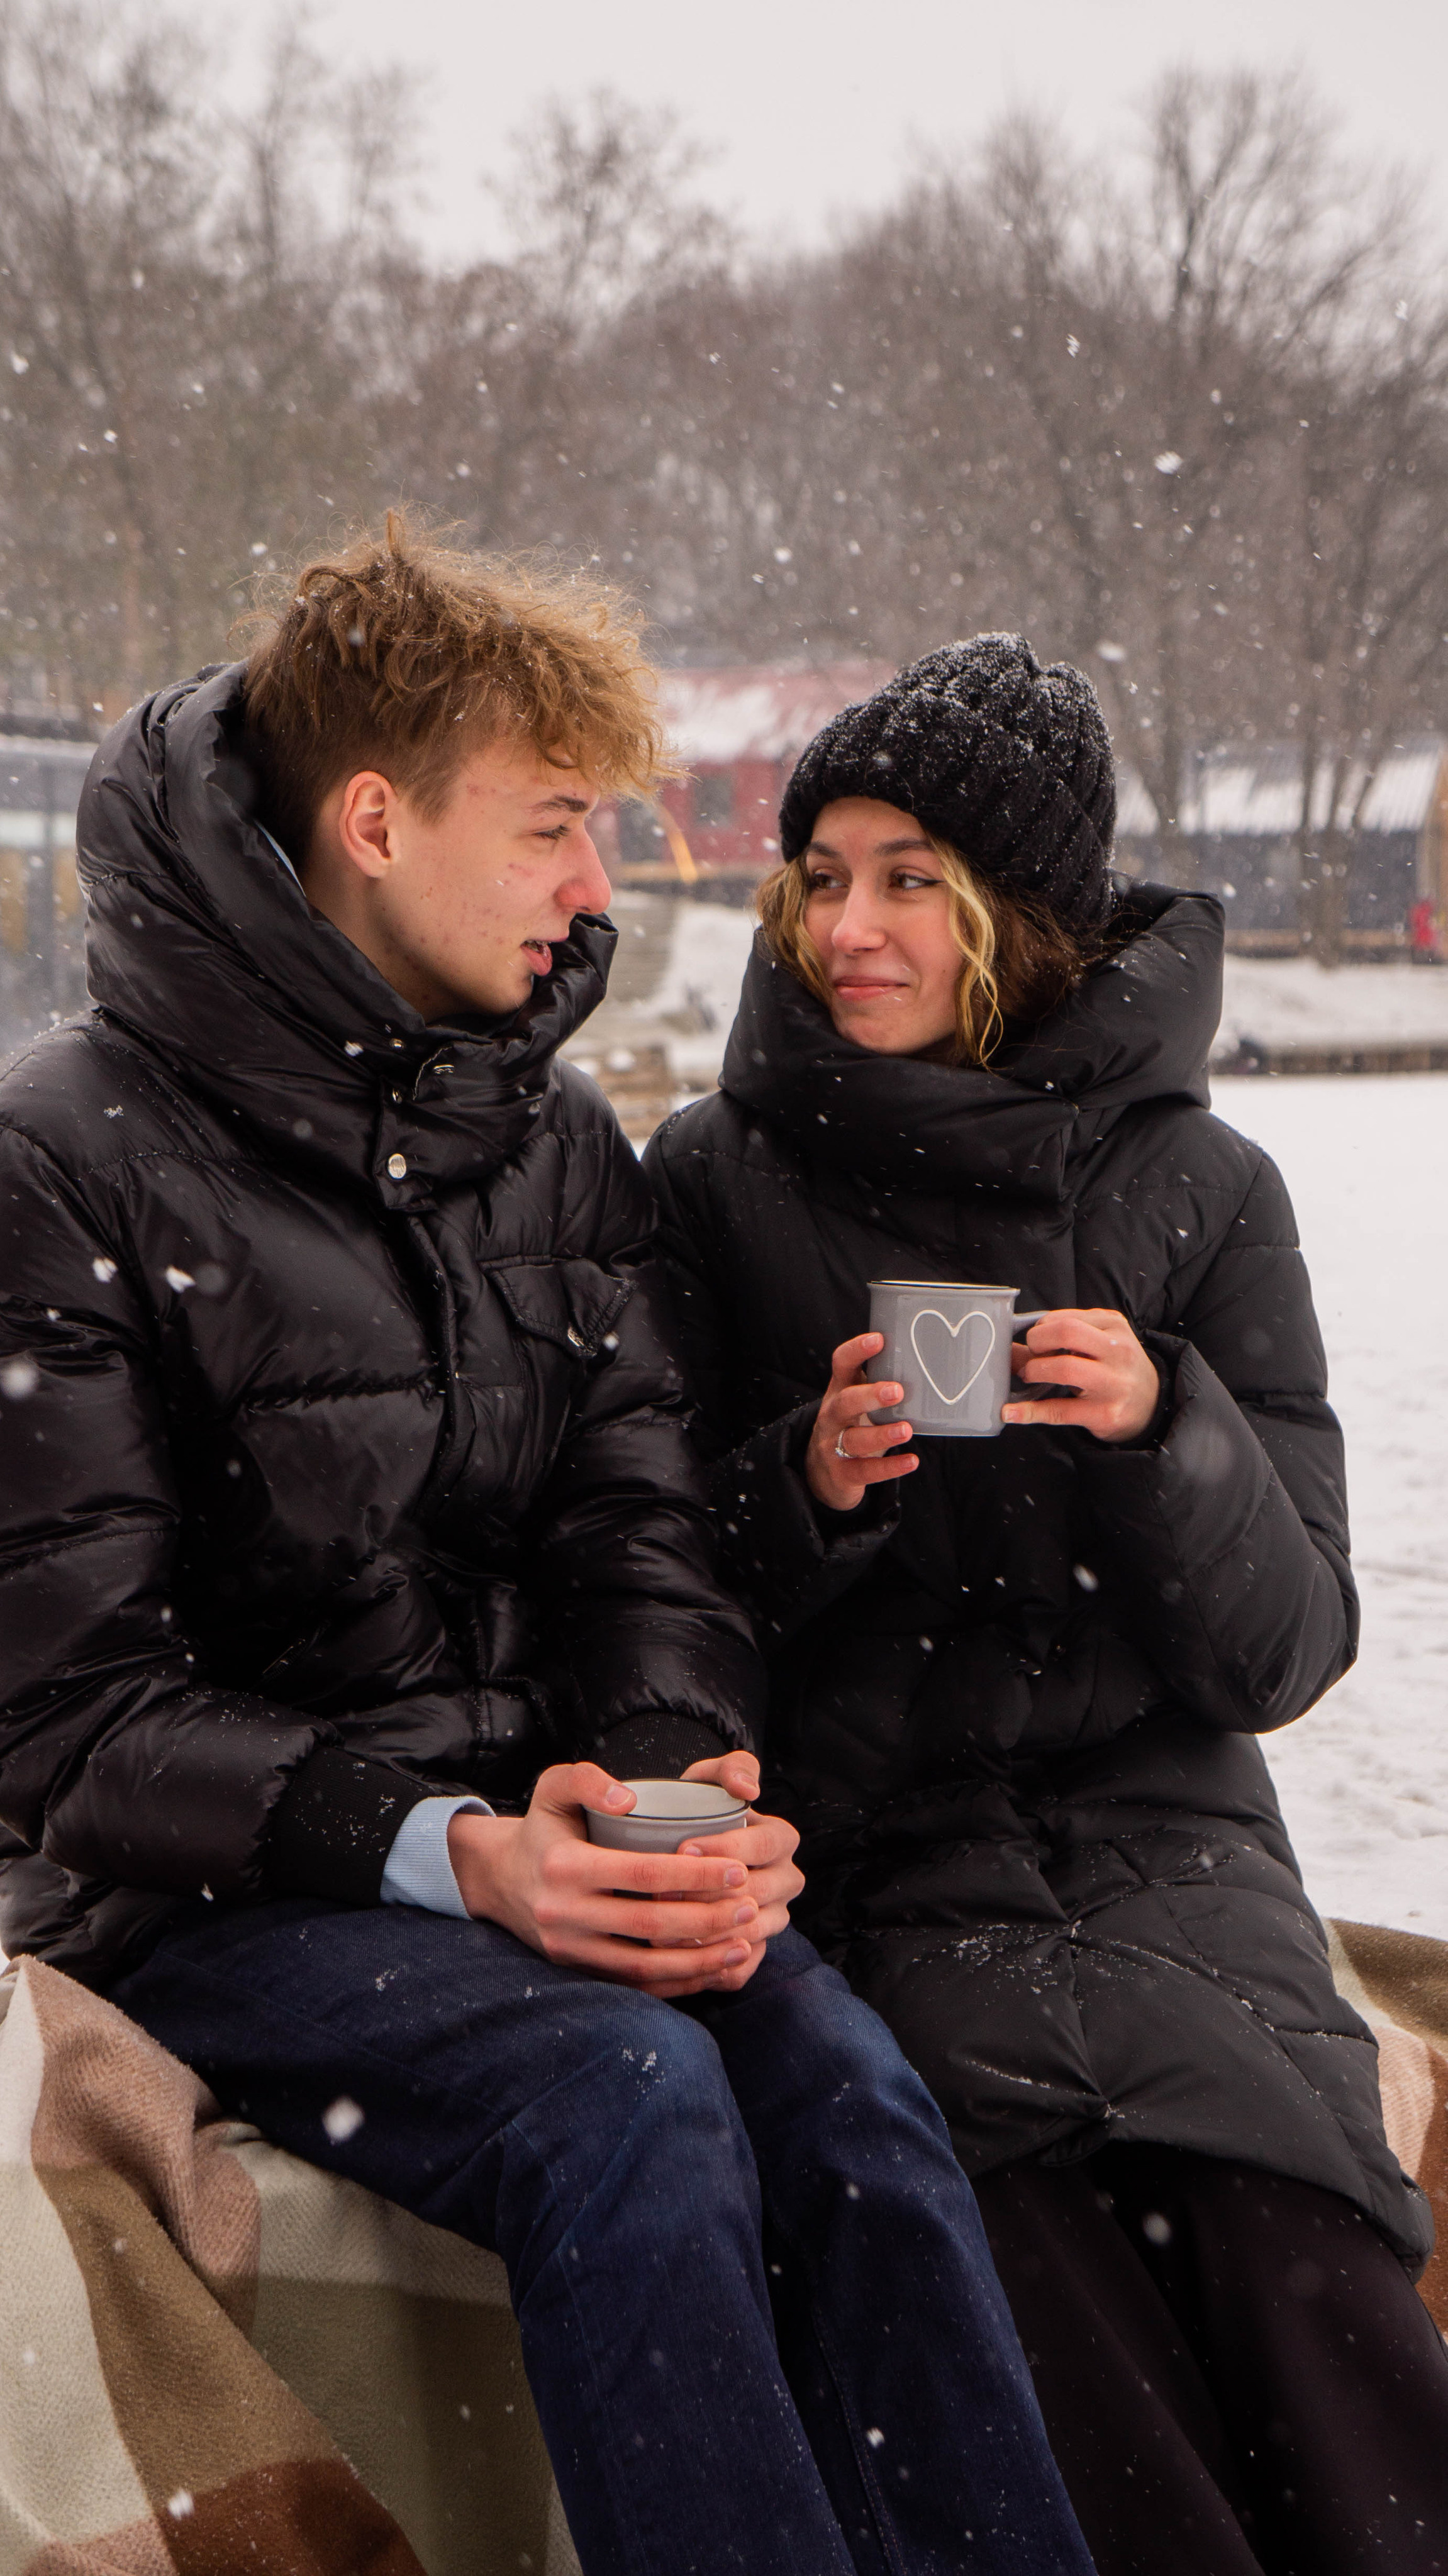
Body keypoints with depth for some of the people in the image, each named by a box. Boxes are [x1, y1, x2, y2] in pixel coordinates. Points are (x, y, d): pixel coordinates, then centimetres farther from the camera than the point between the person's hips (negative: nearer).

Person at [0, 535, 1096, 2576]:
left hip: (528, 1839, 5)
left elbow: (638, 1536, 8)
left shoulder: (559, 1141, 11)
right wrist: (438, 1853, -24)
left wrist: (687, 1783, -14)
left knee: (839, 2075, -24)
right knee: (628, 2088, -31)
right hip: (207, 1890, -4)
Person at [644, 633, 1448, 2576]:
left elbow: (1283, 1652, 5)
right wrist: (804, 1487, -12)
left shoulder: (1196, 1189, 7)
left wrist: (1165, 1430, -13)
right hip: (871, 1864, 0)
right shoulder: (716, 1180, 6)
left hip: (1154, 1829, 1)